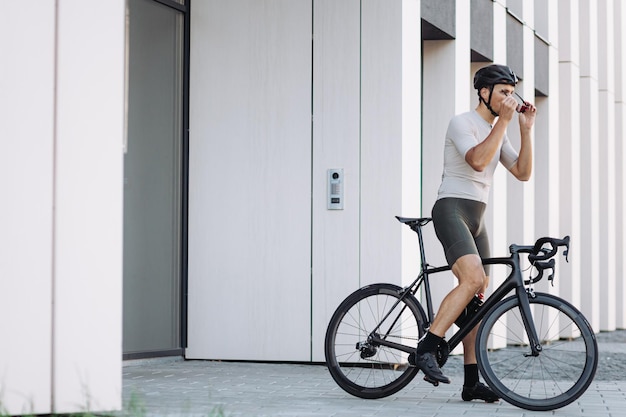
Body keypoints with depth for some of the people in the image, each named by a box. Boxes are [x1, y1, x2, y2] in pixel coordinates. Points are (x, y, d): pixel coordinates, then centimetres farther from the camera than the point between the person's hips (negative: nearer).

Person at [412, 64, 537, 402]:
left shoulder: (497, 131, 19)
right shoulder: (462, 123, -6)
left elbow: (523, 172, 11)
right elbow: (477, 160, -23)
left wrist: (526, 129, 2)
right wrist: (503, 121, -21)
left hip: (476, 218, 9)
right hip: (451, 210, -9)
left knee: (478, 296, 3)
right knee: (473, 279, -28)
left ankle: (471, 382, 5)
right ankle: (426, 349, -23)